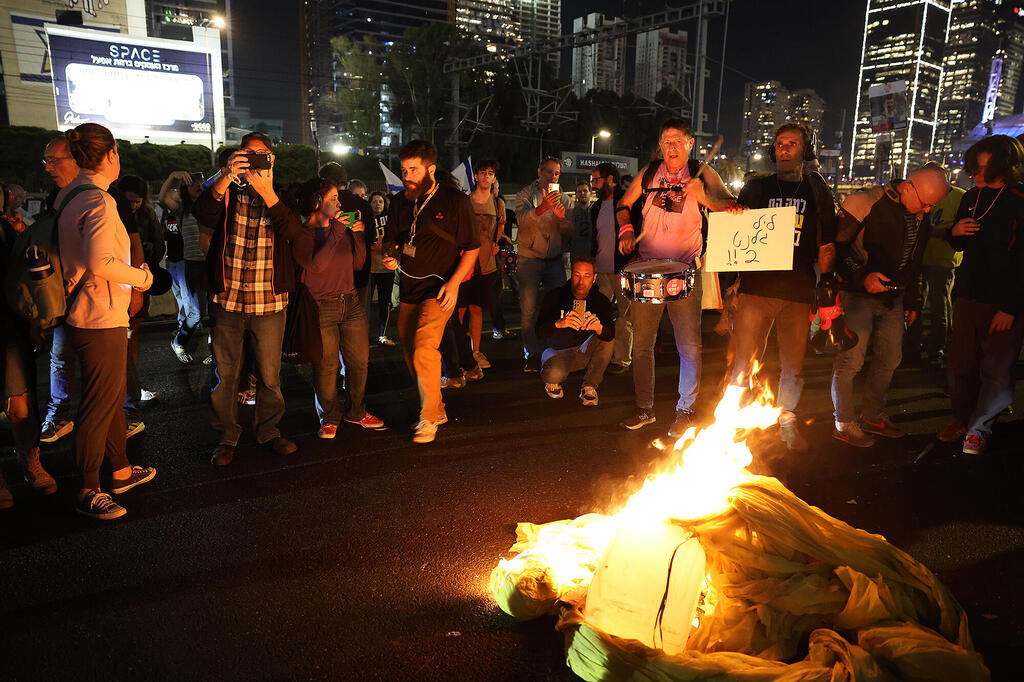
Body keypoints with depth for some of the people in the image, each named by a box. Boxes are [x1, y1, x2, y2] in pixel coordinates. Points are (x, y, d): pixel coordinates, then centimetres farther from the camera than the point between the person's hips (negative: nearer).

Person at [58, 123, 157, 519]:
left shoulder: (69, 196, 11)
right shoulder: (98, 200, -18)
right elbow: (100, 262, -29)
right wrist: (139, 276, -12)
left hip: (83, 315, 10)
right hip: (101, 321, -10)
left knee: (113, 397, 20)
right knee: (99, 407, 0)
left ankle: (121, 471, 34)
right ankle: (88, 492, 13)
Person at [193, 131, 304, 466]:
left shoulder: (282, 195, 6)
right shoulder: (226, 191, 7)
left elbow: (294, 232, -14)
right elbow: (202, 214, -14)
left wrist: (266, 192, -23)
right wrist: (226, 176, -24)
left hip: (269, 301, 0)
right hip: (227, 299, 1)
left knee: (270, 374, 7)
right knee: (225, 373, 7)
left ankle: (269, 429, 27)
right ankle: (226, 435, 22)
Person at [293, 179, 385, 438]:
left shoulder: (342, 229, 13)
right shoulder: (302, 234, -4)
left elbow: (357, 264, 12)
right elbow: (315, 265, -19)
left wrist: (358, 234, 1)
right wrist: (334, 234, -17)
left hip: (350, 302, 6)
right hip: (321, 308, -5)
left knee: (360, 362, 7)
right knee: (326, 366, -1)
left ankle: (356, 412, 25)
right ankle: (329, 418, 16)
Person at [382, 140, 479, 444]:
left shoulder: (455, 201, -6)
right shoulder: (400, 202, 10)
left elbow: (472, 247, -3)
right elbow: (391, 239, 21)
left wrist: (454, 282, -13)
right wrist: (390, 255, -2)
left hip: (438, 290, -6)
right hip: (408, 289, 7)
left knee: (424, 350, -20)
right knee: (411, 356, 11)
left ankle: (428, 417, -4)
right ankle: (437, 409, 28)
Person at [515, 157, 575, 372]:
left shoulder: (565, 200, 12)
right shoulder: (525, 195, 3)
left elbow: (571, 234, 7)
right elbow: (522, 218, -18)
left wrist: (562, 218, -12)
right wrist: (542, 207, -35)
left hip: (555, 260, 3)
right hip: (530, 258, -2)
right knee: (529, 309, -6)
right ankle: (533, 354, 2)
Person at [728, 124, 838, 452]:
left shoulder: (819, 193, 14)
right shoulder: (756, 187, 11)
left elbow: (827, 243, 17)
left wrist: (826, 259, 0)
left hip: (799, 292, 2)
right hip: (756, 288, -1)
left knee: (794, 366, 8)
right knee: (745, 361, -3)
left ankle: (787, 423, 26)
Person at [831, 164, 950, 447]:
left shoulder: (921, 218, 10)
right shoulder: (866, 203, -14)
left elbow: (915, 263, 21)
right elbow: (836, 246, -15)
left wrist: (913, 300, 20)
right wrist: (862, 277, -23)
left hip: (892, 298, 7)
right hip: (858, 295, -7)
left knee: (889, 359, 11)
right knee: (851, 359, -7)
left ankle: (873, 416, 27)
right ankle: (844, 424, 6)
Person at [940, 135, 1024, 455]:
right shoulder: (971, 198, 10)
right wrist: (954, 233, -2)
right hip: (968, 296, 5)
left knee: (996, 369, 1)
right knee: (962, 363, 10)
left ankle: (979, 429, 14)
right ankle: (962, 419, 25)